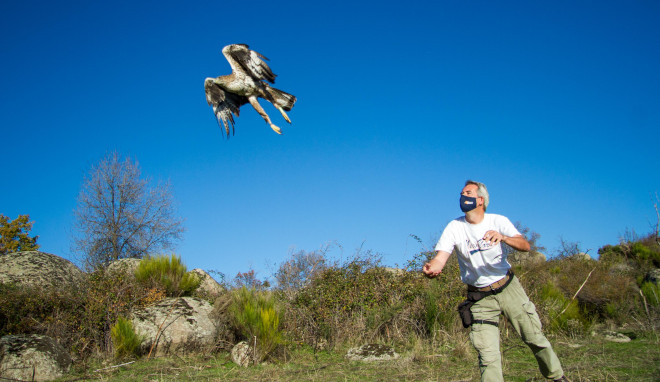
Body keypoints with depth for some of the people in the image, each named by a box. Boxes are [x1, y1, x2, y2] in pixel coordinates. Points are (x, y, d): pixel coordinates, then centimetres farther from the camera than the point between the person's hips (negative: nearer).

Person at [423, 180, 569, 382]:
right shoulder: (454, 227, -9)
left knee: (535, 338, 9)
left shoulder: (498, 221, -8)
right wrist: (430, 267, -45)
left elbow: (525, 245, -22)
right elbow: (440, 258, -20)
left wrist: (503, 237, -43)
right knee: (488, 358, -7)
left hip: (508, 288, 1)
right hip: (480, 298, -1)